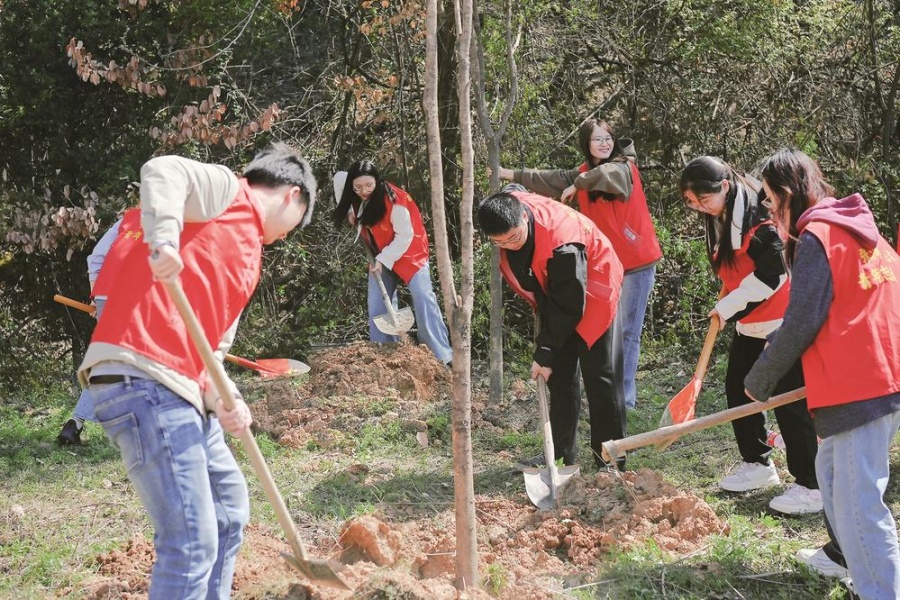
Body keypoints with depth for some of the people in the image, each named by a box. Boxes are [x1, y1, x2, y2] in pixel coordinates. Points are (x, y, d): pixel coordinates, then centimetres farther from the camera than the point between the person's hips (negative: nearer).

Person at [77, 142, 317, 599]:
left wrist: (221, 399, 5)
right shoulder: (228, 191, 4)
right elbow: (163, 171, -15)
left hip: (178, 390, 10)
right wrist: (164, 237, -31)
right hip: (140, 378, -10)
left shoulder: (248, 256, 27)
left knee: (229, 505, 25)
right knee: (193, 540, -12)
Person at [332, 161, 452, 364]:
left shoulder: (394, 200, -30)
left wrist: (383, 260, -24)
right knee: (377, 306, 2)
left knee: (423, 298, -17)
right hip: (381, 256, 6)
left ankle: (442, 355, -18)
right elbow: (338, 177, 10)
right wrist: (349, 211, 5)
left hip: (408, 251, -6)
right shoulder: (355, 196, -11)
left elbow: (404, 236, -23)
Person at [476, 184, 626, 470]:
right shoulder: (507, 206, -21)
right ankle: (562, 452, 14)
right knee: (559, 375, 8)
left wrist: (544, 354, -23)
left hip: (592, 294, -7)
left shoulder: (562, 244, -41)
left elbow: (567, 306, -32)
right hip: (553, 291, 7)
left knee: (600, 376, -6)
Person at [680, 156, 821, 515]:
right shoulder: (718, 219, 5)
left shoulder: (758, 215, -22)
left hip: (782, 319, -9)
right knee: (737, 386, 13)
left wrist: (727, 307, -17)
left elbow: (771, 274, -23)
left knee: (788, 398, -8)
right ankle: (757, 463, 28)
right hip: (749, 320, 9)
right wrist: (729, 306, 8)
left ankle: (810, 485, -1)